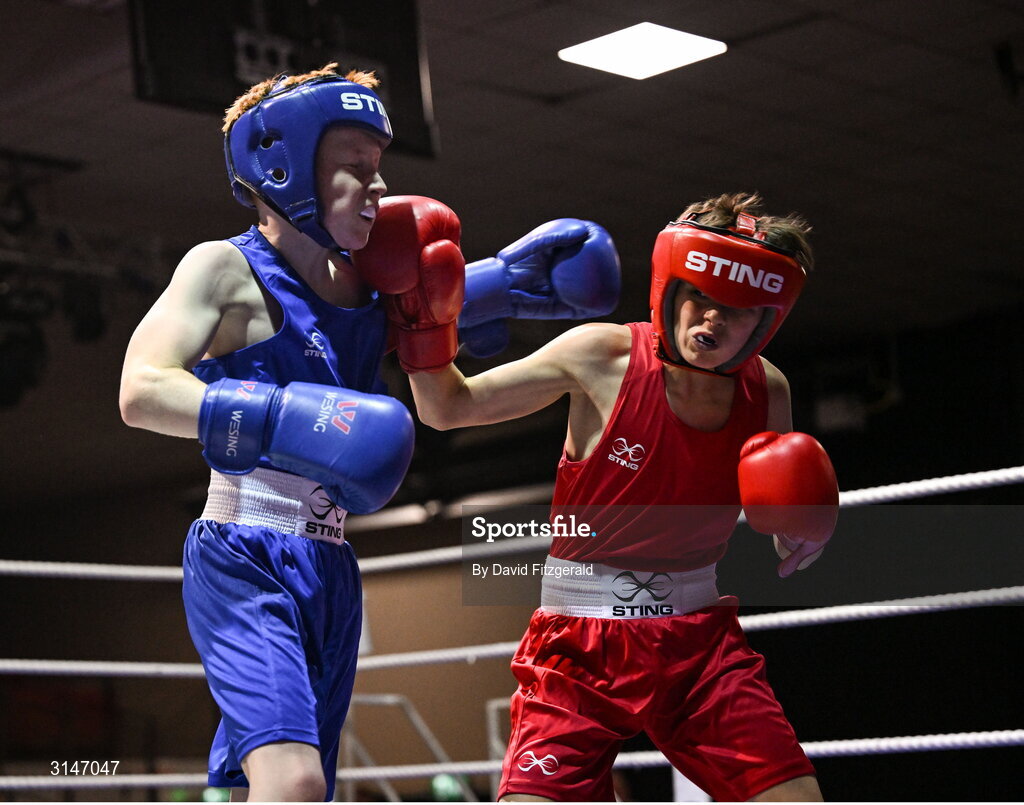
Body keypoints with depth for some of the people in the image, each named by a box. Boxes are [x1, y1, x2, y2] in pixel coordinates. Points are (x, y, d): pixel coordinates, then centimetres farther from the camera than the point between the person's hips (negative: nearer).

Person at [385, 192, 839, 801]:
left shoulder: (767, 391, 0)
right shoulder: (603, 356, -12)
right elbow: (449, 407, -2)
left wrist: (804, 533, -7)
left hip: (700, 639, 3)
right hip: (582, 643, -3)